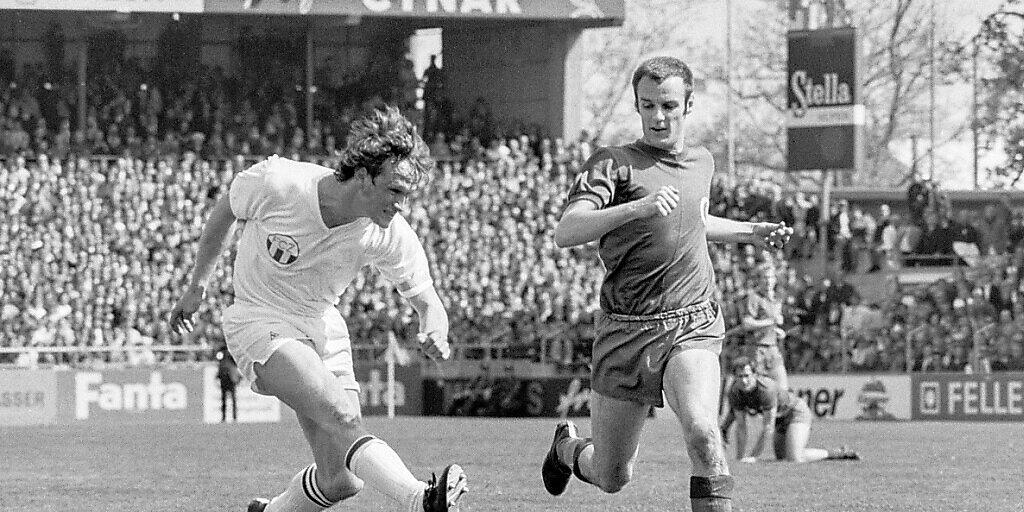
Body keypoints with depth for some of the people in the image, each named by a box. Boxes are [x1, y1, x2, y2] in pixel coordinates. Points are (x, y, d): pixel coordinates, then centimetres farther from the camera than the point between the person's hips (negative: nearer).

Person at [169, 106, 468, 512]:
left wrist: (435, 331, -27)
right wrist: (197, 287, 9)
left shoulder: (390, 236, -15)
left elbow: (426, 300, -3)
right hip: (260, 322, -5)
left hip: (324, 326, 5)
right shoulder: (276, 182, -23)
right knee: (343, 418, -30)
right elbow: (224, 213, -1)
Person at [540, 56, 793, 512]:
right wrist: (638, 207, -33)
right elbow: (565, 233, -22)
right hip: (625, 332, -2)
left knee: (702, 433, -28)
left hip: (693, 325, 2)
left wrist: (751, 232, 24)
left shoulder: (702, 163, 13)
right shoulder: (614, 163, -6)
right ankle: (568, 446, 44)